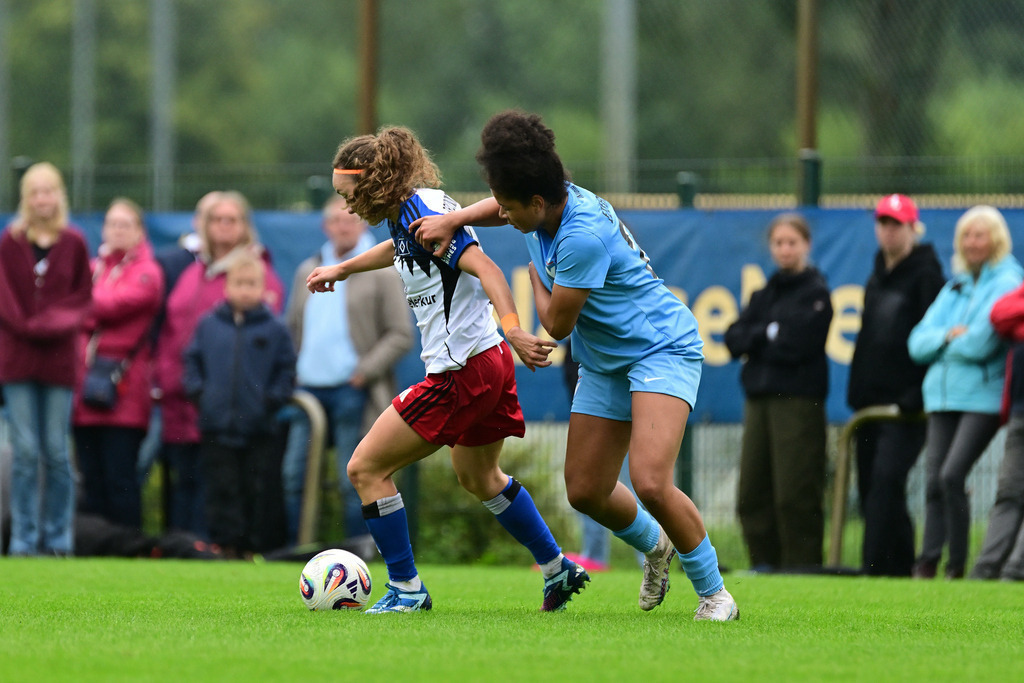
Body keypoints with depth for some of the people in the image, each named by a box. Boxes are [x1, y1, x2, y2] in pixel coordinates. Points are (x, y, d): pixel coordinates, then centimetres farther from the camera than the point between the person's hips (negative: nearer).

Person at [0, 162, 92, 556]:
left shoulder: (74, 243, 6)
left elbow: (83, 296, 7)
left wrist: (59, 322, -9)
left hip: (60, 357, 0)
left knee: (57, 451, -1)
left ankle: (58, 538, 6)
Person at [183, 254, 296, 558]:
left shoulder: (274, 330, 2)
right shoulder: (208, 325, 7)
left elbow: (287, 371, 4)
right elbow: (192, 360, 14)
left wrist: (273, 399, -8)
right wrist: (197, 391, 0)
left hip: (260, 429, -1)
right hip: (217, 428, 1)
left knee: (260, 490, 1)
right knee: (222, 489, 2)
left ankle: (257, 545, 7)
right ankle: (226, 542, 5)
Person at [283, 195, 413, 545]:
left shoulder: (382, 272, 2)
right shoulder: (308, 271, 18)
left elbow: (401, 335, -2)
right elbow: (293, 328, 23)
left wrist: (365, 371, -10)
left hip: (351, 389, -5)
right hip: (308, 386, 5)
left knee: (353, 482, -3)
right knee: (292, 476, 1)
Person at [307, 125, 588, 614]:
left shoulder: (423, 210, -19)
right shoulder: (406, 211, 9)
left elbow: (483, 267, -31)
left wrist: (513, 329, -44)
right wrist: (343, 269, 45)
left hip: (461, 374, -10)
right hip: (489, 362, 10)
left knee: (366, 469, -3)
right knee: (478, 477, 30)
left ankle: (406, 590, 3)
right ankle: (558, 570, 37)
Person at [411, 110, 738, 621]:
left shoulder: (582, 237, -30)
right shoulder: (551, 200, -3)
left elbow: (556, 324, -19)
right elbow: (499, 208, 24)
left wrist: (534, 274, -1)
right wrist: (452, 220, 8)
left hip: (662, 350, -9)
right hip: (604, 363, 9)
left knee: (649, 482, -25)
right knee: (585, 491, 7)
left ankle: (713, 592, -8)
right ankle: (654, 544, 37)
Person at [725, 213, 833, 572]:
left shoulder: (816, 292, -1)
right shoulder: (765, 293, 20)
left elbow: (798, 346, -11)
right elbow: (734, 339, 10)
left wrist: (756, 341, 2)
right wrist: (768, 335, -6)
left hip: (798, 400, -7)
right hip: (758, 400, 7)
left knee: (795, 494, -9)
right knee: (753, 492, 4)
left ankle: (801, 564, -6)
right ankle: (764, 563, 10)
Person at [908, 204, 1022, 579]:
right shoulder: (954, 288, 20)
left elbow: (982, 341, -13)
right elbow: (918, 341, 13)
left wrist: (946, 343, 5)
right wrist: (948, 336, -6)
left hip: (984, 396, -7)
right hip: (943, 394, 7)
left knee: (951, 475, -17)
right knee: (934, 481, -1)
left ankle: (956, 566, -10)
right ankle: (927, 563, -2)